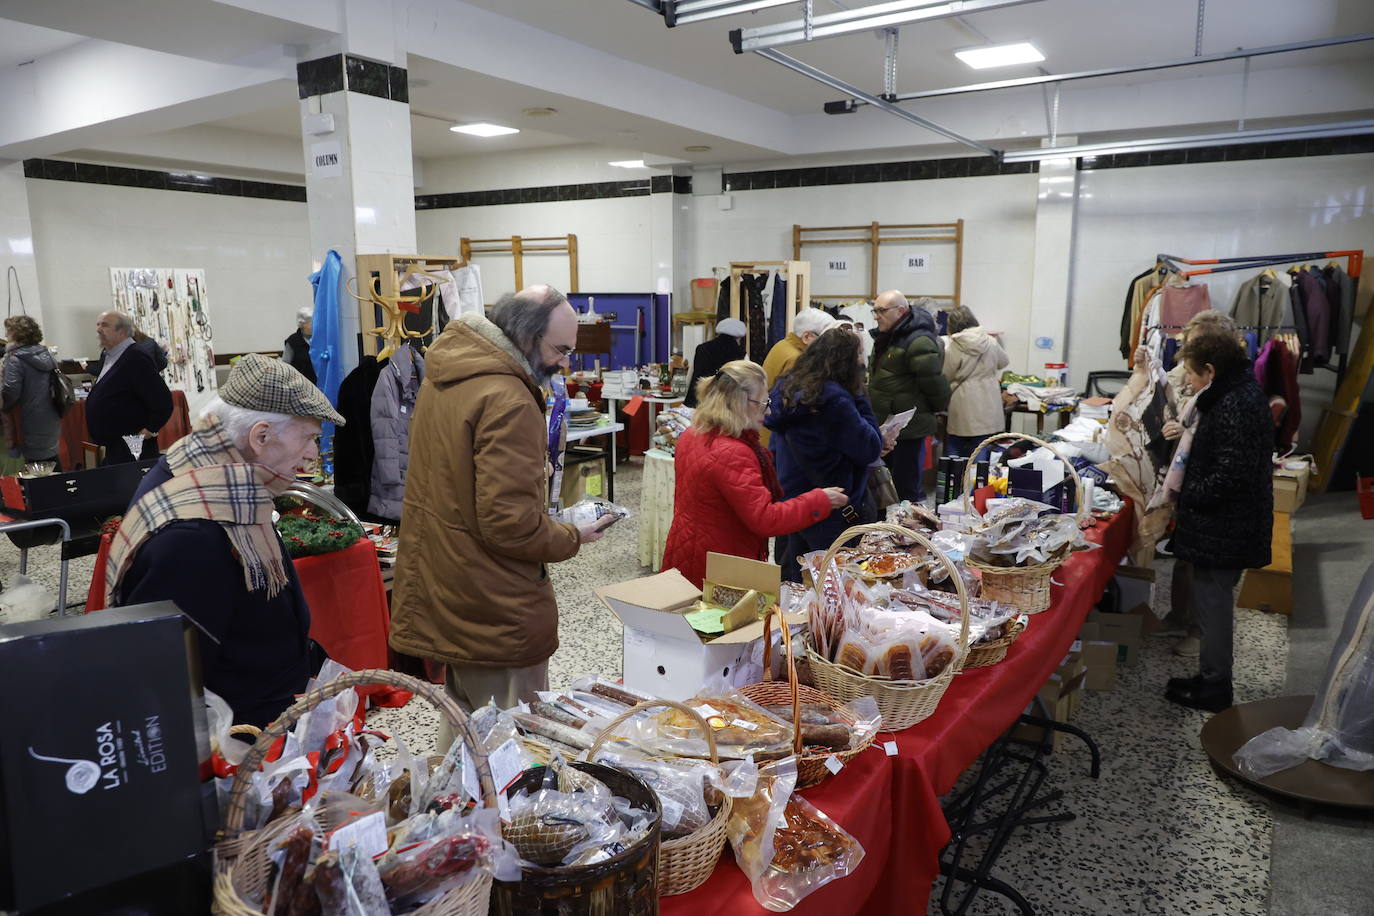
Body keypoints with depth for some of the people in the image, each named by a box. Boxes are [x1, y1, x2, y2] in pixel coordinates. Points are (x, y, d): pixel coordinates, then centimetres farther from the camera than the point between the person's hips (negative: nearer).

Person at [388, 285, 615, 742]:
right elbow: (510, 523, -27)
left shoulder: (444, 374, 7)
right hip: (494, 609, -9)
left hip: (441, 591, 9)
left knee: (463, 716, 24)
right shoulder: (507, 400, -24)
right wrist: (572, 537, -9)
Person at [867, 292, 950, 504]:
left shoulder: (918, 343, -21)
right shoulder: (885, 337, 12)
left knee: (906, 488, -4)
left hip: (908, 428, -10)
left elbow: (935, 384, -22)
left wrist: (935, 409, -5)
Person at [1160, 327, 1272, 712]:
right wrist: (1187, 434, 7)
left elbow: (1231, 475, -27)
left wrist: (1187, 493, -15)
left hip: (1224, 528, -10)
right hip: (1227, 524, 10)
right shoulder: (1241, 392, 9)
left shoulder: (1236, 406, -24)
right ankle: (1211, 677, 33)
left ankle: (1214, 687, 17)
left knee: (1212, 604, 3)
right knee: (1214, 601, 19)